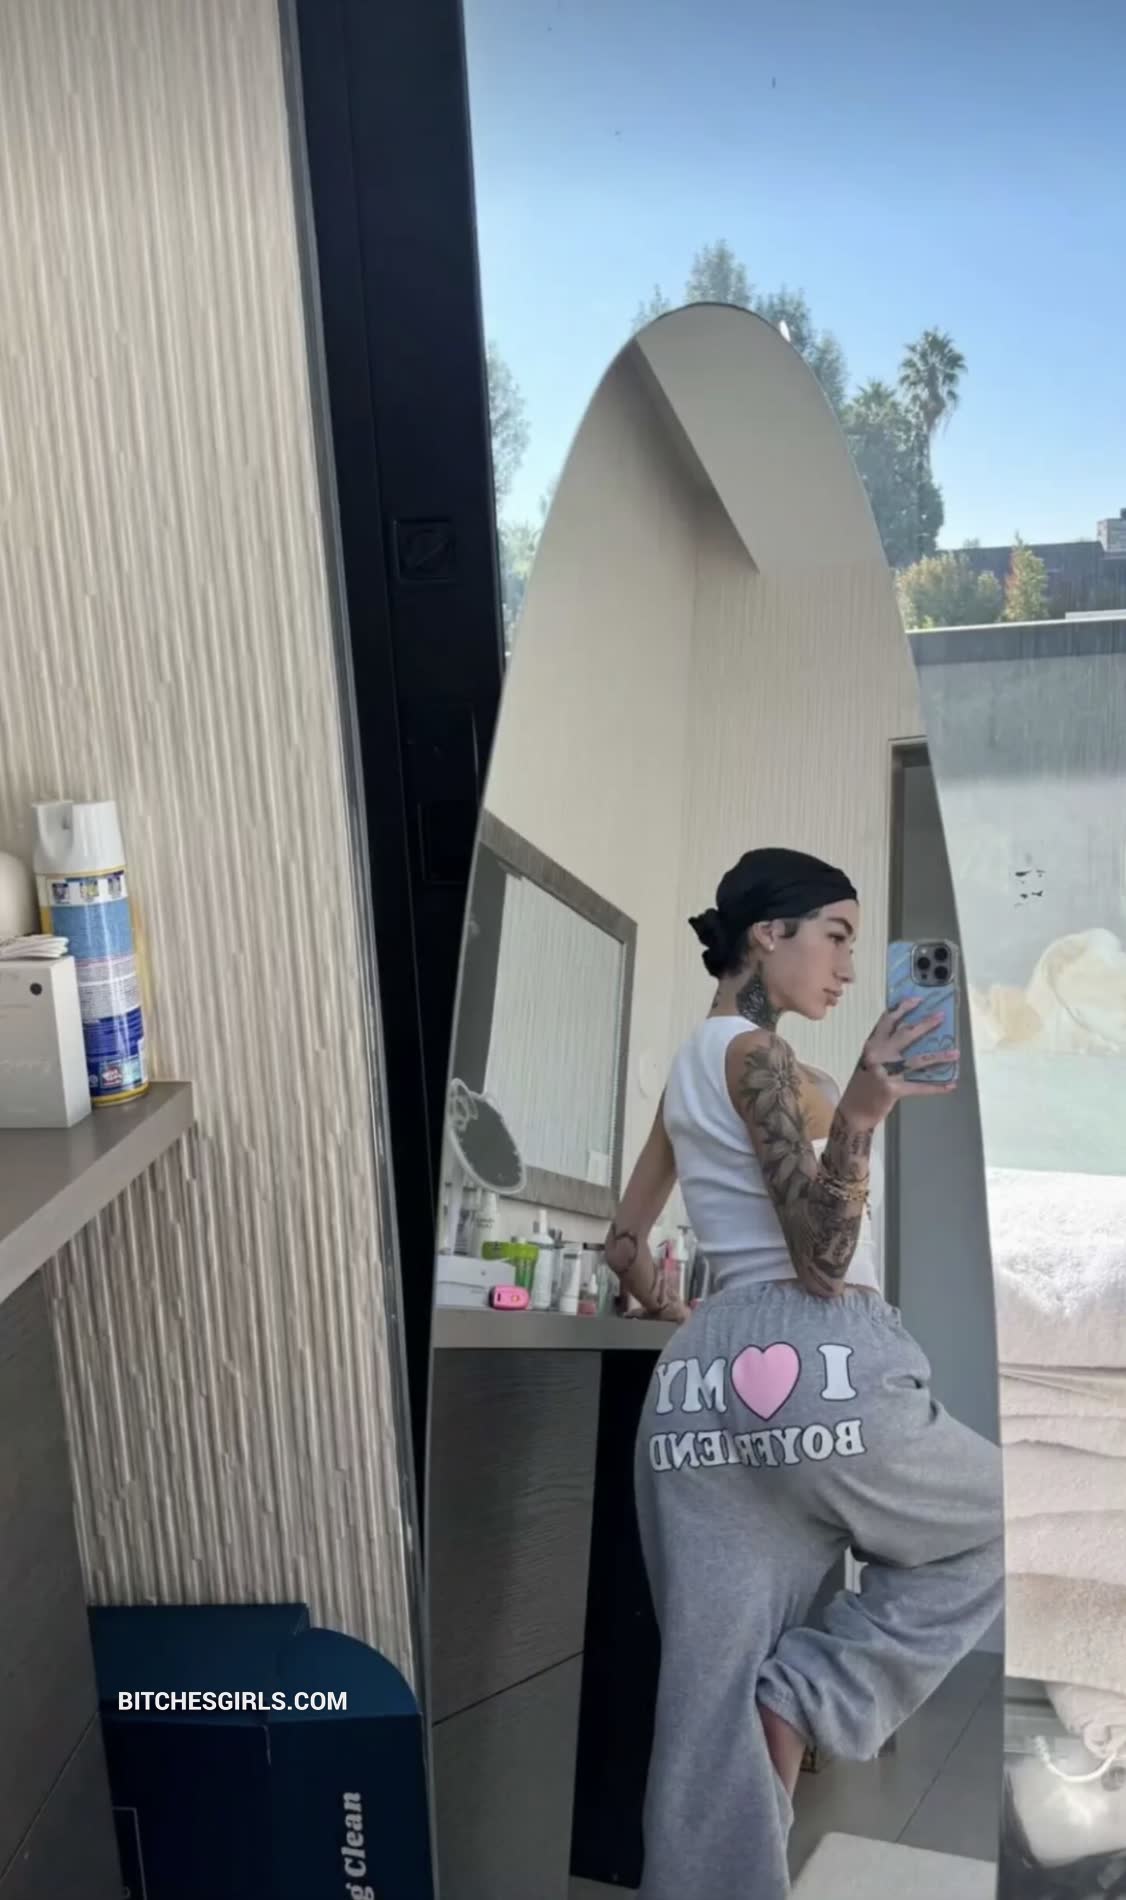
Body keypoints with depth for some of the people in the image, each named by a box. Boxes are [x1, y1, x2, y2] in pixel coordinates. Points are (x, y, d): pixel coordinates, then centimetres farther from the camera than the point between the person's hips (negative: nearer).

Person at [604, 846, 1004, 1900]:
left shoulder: (691, 1065, 19)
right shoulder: (759, 1053, -8)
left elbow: (625, 1244, 24)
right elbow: (821, 1261, -14)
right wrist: (858, 1116, -26)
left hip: (707, 1380, 8)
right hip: (816, 1366, -8)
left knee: (717, 1688, 9)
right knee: (1001, 1527, 16)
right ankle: (811, 1693, 4)